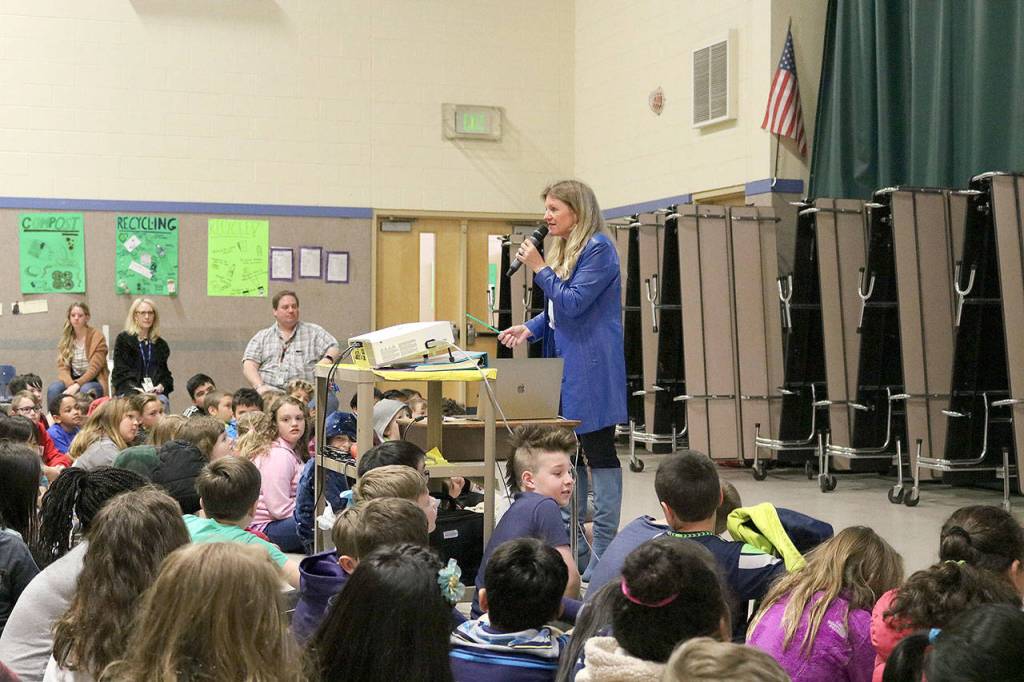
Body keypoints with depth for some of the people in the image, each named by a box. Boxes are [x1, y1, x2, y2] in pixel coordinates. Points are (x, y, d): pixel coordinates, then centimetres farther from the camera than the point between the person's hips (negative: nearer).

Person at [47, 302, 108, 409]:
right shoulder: (65, 339, 9)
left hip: (93, 381, -4)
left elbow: (94, 368, -12)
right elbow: (62, 367, 0)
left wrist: (76, 385, -25)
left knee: (85, 390, -37)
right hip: (71, 381, 4)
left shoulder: (97, 337, -4)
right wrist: (70, 385, -21)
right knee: (53, 389, -26)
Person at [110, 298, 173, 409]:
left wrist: (161, 386, -5)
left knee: (162, 402, -33)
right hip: (128, 391, -3)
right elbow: (121, 371, 3)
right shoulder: (123, 340, 11)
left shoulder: (161, 344, 23)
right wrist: (137, 389, -13)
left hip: (155, 391, 3)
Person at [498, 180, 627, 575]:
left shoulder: (598, 248, -12)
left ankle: (604, 550, 0)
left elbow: (573, 303, -18)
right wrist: (530, 329, 5)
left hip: (591, 369, -10)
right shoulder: (563, 249, 17)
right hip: (563, 365, 10)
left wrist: (539, 268, -13)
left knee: (598, 451, -5)